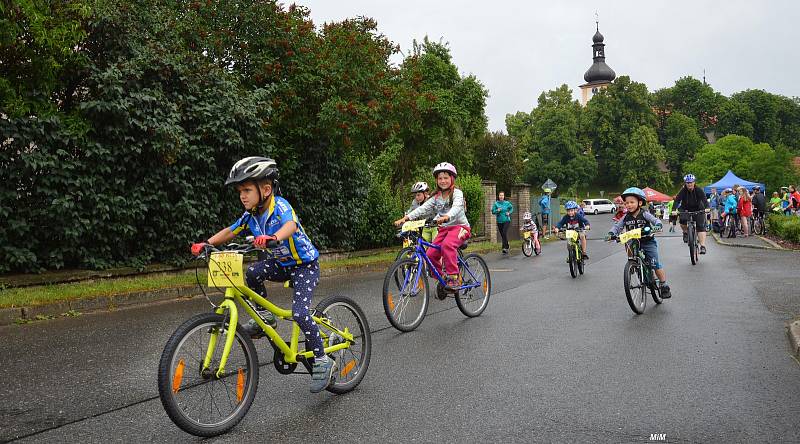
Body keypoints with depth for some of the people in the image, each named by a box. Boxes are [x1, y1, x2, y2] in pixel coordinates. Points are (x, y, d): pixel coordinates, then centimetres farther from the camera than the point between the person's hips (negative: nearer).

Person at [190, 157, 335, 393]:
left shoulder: (280, 205, -25)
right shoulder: (251, 215, -4)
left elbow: (291, 225, -45)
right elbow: (229, 232, 5)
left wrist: (273, 238, -65)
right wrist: (206, 244, -11)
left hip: (305, 265, -7)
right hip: (282, 263, 7)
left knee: (299, 312, -20)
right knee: (252, 272, -20)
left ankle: (322, 361, -5)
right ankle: (265, 316, 3)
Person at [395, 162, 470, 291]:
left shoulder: (456, 193, -7)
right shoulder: (436, 197, 11)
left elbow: (457, 207, -27)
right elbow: (423, 209, 0)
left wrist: (447, 217, -49)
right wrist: (406, 218, -15)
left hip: (459, 226, -6)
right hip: (444, 229, 6)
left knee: (447, 245, -36)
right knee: (431, 255, -10)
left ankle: (454, 278, -32)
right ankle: (443, 278, 10)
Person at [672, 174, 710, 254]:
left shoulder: (698, 190, -17)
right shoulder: (683, 191, -16)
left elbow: (704, 199, -29)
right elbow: (677, 200, -26)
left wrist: (707, 208, -49)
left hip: (698, 210, 0)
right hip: (686, 209, 0)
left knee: (701, 227, -13)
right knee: (683, 220, -30)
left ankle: (702, 246, -14)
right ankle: (685, 233, 1)